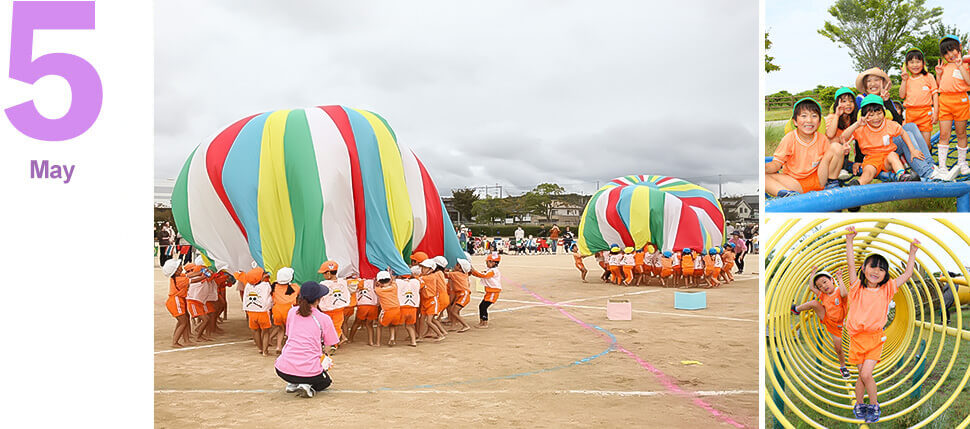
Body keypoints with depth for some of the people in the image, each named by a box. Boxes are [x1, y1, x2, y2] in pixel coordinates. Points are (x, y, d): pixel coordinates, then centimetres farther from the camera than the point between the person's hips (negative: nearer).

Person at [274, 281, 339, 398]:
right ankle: (308, 387, -4)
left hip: (283, 370, 4)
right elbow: (330, 345, 2)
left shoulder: (292, 312, 9)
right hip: (309, 371, -4)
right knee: (326, 381, 29)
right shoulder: (324, 319, -3)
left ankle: (293, 384, 19)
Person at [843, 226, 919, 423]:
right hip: (857, 337, 0)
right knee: (862, 374, 7)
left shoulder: (887, 290, 2)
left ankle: (874, 405, 10)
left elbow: (907, 274, 7)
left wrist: (912, 252, 4)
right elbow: (851, 263, -7)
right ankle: (859, 404, 26)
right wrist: (849, 241, -13)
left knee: (866, 373, -11)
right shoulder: (857, 287, -1)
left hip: (875, 337, 0)